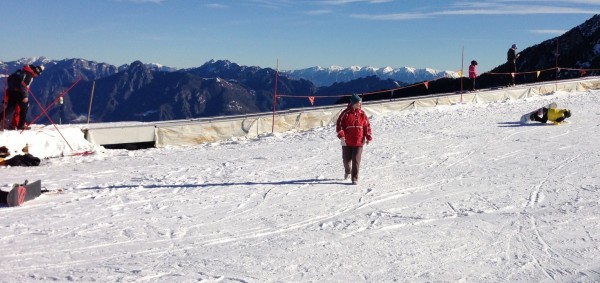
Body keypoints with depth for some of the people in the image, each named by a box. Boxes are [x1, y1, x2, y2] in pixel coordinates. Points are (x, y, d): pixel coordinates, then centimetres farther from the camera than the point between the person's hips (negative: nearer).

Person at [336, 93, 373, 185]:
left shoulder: (362, 114, 3)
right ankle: (347, 171, 41)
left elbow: (367, 126, 9)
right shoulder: (346, 113, -5)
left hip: (359, 142, 1)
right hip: (347, 142, -1)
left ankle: (354, 179, 3)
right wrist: (341, 136, -16)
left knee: (356, 160, -4)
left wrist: (368, 137, 3)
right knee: (346, 159, 11)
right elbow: (339, 125, -7)